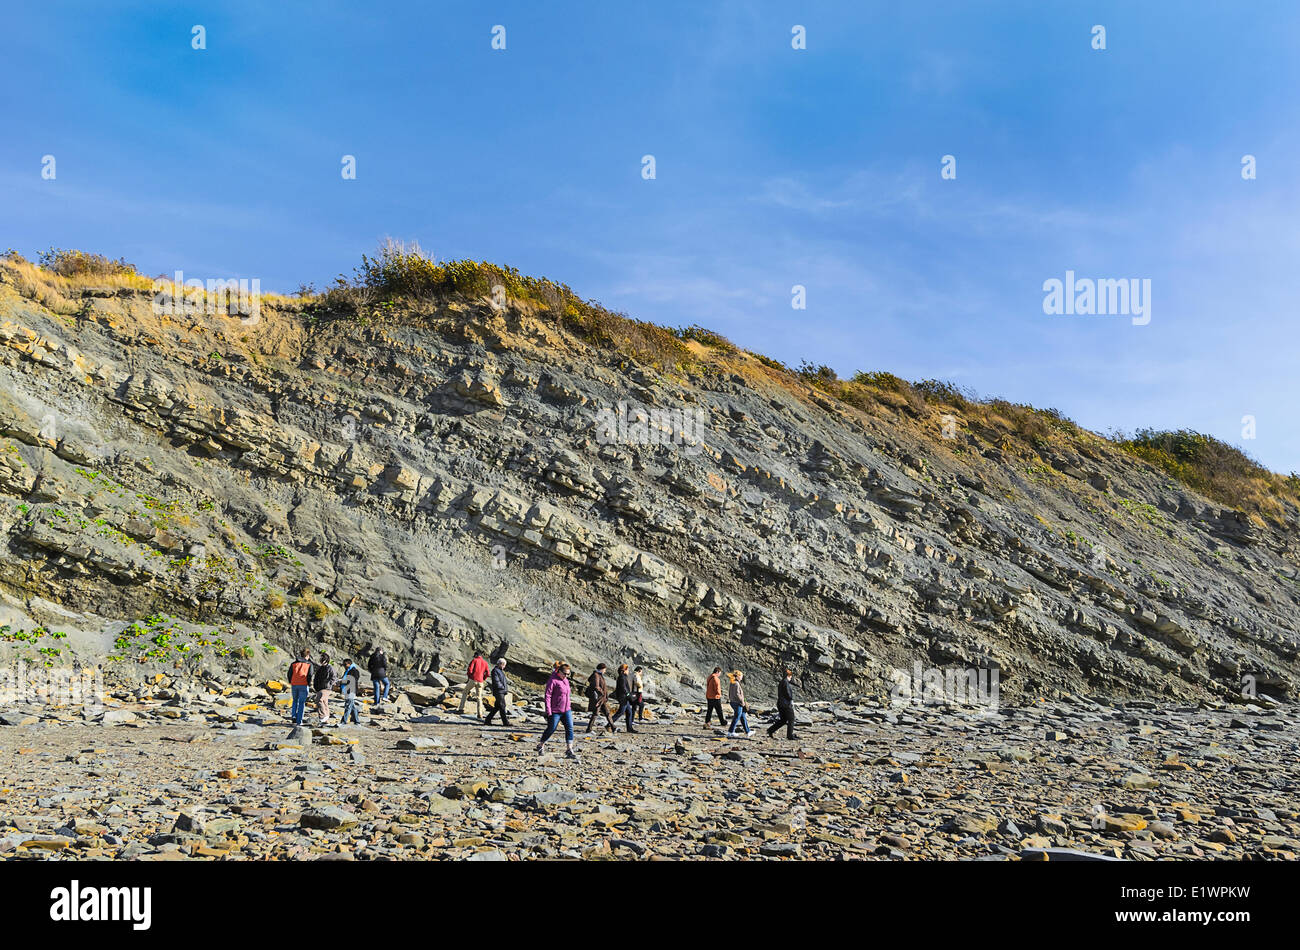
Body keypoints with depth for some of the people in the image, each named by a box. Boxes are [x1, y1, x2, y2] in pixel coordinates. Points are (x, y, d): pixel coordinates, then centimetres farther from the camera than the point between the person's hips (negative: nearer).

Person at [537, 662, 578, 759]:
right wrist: (549, 712, -18)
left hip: (566, 710, 7)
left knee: (570, 728, -5)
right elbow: (548, 696, -15)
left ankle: (569, 751, -6)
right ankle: (540, 746, 27)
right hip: (555, 711, -7)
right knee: (551, 729, 4)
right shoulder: (553, 681, -13)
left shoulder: (566, 680, 11)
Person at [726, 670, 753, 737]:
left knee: (743, 717, 14)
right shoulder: (736, 684, -18)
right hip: (737, 703, -10)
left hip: (732, 702, 10)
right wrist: (742, 702, -17)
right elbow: (737, 694, -24)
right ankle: (731, 732, 5)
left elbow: (729, 693, 16)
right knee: (737, 717, 0)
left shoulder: (732, 683, 11)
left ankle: (747, 731, 19)